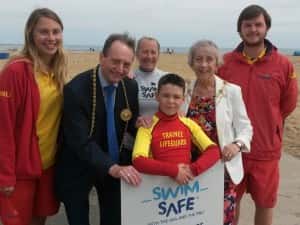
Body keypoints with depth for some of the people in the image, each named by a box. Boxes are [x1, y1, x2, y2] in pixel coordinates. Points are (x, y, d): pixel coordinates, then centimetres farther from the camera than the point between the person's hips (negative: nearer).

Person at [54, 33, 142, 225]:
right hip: (78, 168, -4)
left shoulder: (131, 86, -8)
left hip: (115, 164, 5)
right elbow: (80, 140, -30)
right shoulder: (76, 89, -24)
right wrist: (113, 168, -40)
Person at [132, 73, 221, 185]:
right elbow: (138, 161, -17)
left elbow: (214, 151, 1)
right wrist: (174, 170, -20)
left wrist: (194, 169, -14)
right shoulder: (148, 126, -5)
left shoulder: (189, 124, 5)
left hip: (187, 183, 2)